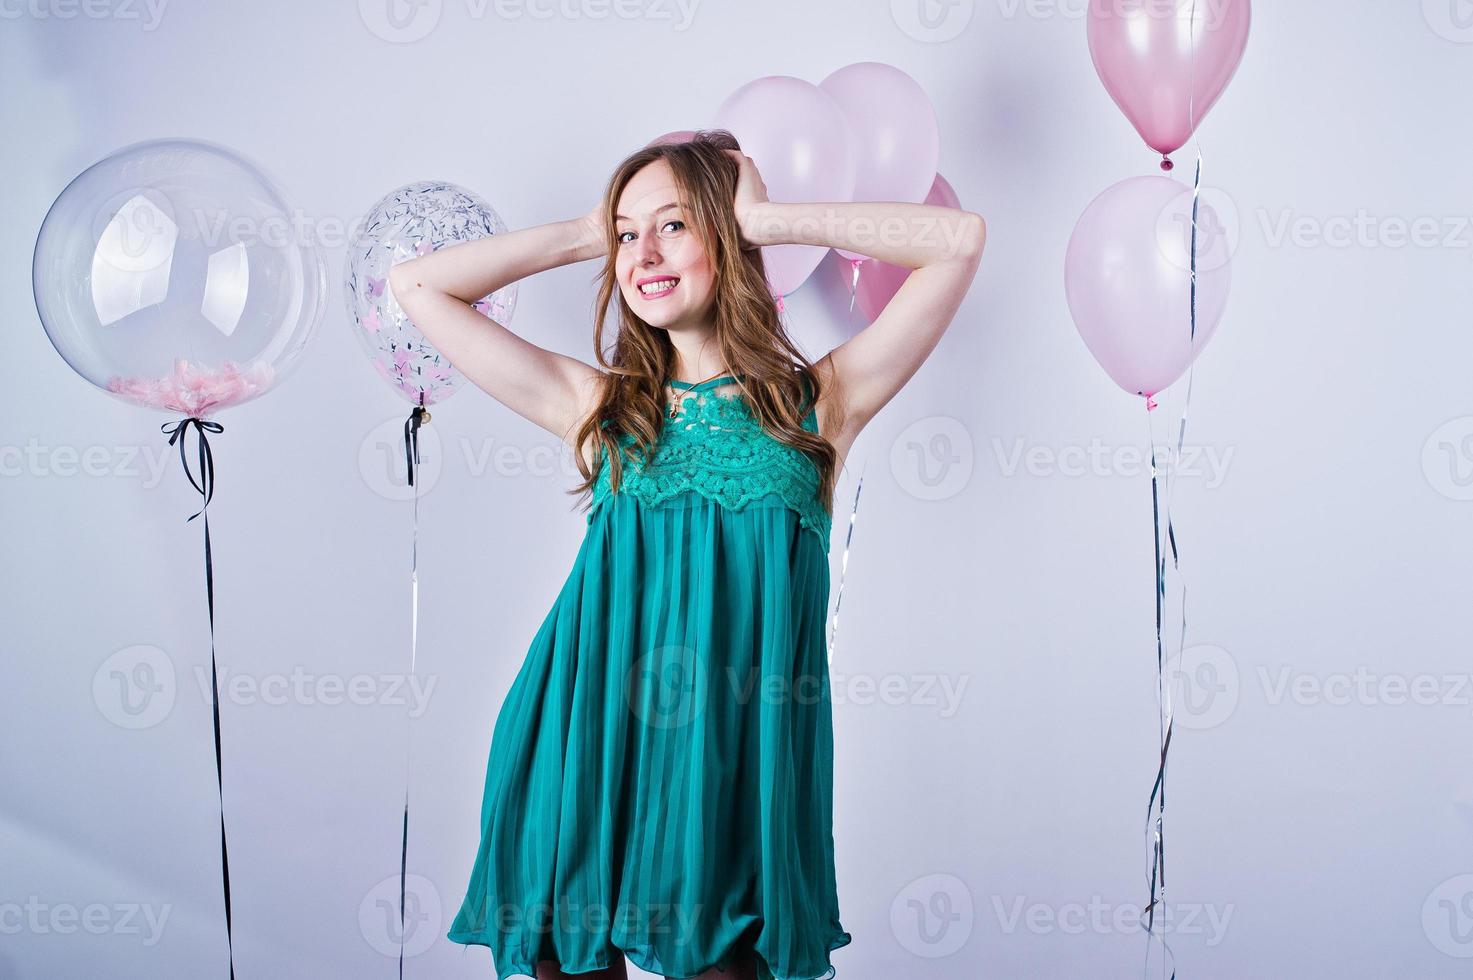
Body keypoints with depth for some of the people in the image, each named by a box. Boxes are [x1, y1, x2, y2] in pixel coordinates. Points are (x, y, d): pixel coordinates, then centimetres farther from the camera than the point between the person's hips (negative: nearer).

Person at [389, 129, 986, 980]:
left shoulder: (818, 401, 5)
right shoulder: (600, 407, 9)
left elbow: (962, 238, -1)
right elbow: (416, 285, 10)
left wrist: (765, 220, 3)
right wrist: (589, 235, 11)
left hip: (738, 757, -1)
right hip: (588, 750, 2)